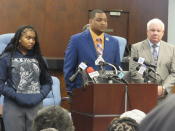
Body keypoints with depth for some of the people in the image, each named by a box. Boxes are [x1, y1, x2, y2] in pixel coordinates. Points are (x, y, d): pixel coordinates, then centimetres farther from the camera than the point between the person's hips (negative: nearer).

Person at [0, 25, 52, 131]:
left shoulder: (38, 58, 10)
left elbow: (48, 82, 14)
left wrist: (40, 96, -3)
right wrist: (15, 96, -13)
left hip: (36, 106, 3)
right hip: (13, 106, -3)